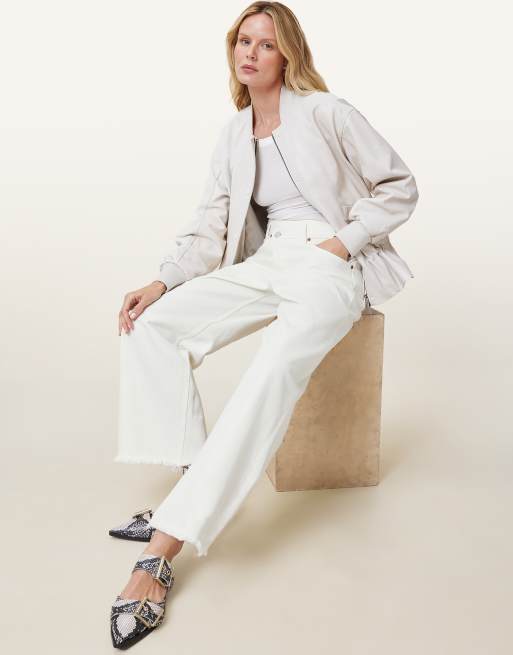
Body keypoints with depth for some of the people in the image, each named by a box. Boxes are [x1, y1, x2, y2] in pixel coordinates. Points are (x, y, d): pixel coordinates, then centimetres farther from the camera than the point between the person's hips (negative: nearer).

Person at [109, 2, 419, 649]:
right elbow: (209, 228, 9)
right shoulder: (232, 138, 15)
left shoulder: (327, 112, 0)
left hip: (331, 267, -6)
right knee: (153, 324, -13)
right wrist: (161, 282, -6)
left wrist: (343, 240, -10)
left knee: (272, 374, -32)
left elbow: (400, 186, 3)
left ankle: (165, 548, -33)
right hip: (266, 263, 6)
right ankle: (188, 481, -13)